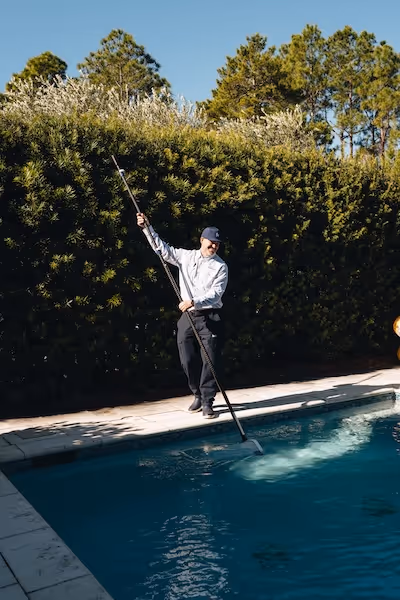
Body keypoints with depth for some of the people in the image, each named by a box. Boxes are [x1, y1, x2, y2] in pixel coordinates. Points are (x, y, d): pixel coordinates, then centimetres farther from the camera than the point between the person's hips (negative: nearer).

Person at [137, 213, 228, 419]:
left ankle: (207, 402, 4)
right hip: (187, 317, 3)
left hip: (209, 318, -3)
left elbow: (215, 294, -12)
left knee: (210, 361, -5)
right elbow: (162, 249, 10)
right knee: (188, 360, 7)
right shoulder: (186, 256, 9)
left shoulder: (220, 266, -2)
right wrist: (147, 228, 1)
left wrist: (194, 302, -26)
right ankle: (198, 395, 26)